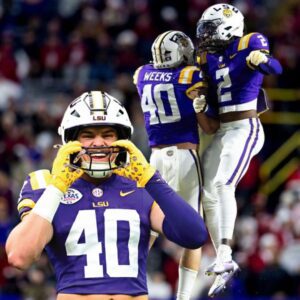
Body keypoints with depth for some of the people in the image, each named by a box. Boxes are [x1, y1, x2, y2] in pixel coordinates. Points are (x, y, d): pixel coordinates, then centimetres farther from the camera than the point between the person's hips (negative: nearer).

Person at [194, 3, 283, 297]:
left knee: (223, 184, -26)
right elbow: (215, 109, 12)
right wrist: (202, 107, -10)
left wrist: (262, 60, -47)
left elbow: (276, 68, -25)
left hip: (245, 129, -8)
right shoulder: (209, 60, 12)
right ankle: (223, 261, 17)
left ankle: (225, 255, -31)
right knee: (208, 195, 7)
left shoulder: (250, 44, -7)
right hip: (221, 132, 8)